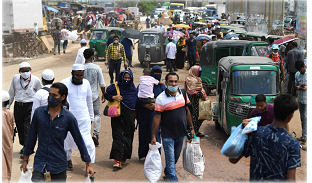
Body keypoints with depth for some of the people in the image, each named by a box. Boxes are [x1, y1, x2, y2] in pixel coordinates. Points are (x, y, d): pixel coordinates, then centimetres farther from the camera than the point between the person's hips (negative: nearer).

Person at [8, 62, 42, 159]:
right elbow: (11, 93, 15)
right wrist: (8, 106, 18)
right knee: (20, 127, 11)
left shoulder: (35, 80, -5)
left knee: (28, 128, -10)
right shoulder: (15, 78, 4)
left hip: (30, 106, -4)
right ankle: (24, 146, 30)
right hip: (18, 106, 4)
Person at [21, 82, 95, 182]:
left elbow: (79, 141, 0)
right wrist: (25, 160, 12)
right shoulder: (39, 112, -2)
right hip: (40, 163, 1)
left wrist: (88, 163, 1)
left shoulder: (68, 117, -7)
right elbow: (32, 137, 8)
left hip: (58, 166, -1)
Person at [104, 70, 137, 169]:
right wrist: (114, 97, -16)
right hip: (117, 117, -3)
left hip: (129, 117, 3)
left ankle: (123, 158, 22)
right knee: (118, 137, -9)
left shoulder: (133, 89, 7)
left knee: (127, 136, 7)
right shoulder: (115, 86, -3)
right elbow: (106, 95, 3)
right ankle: (118, 161, -13)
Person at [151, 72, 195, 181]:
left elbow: (187, 111, 13)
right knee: (170, 159, -2)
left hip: (181, 133, 5)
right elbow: (157, 118, -10)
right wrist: (153, 136, -10)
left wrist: (191, 127, 14)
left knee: (176, 157, 19)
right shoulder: (161, 99, -12)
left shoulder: (183, 94, 2)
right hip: (168, 135, -5)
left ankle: (167, 173, 40)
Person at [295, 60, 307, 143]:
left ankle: (304, 136, -12)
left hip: (307, 99, -5)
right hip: (300, 98, 6)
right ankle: (304, 135, 20)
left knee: (305, 117, -11)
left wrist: (307, 87, -21)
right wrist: (297, 87, -9)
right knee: (302, 117, 11)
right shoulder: (297, 74, 8)